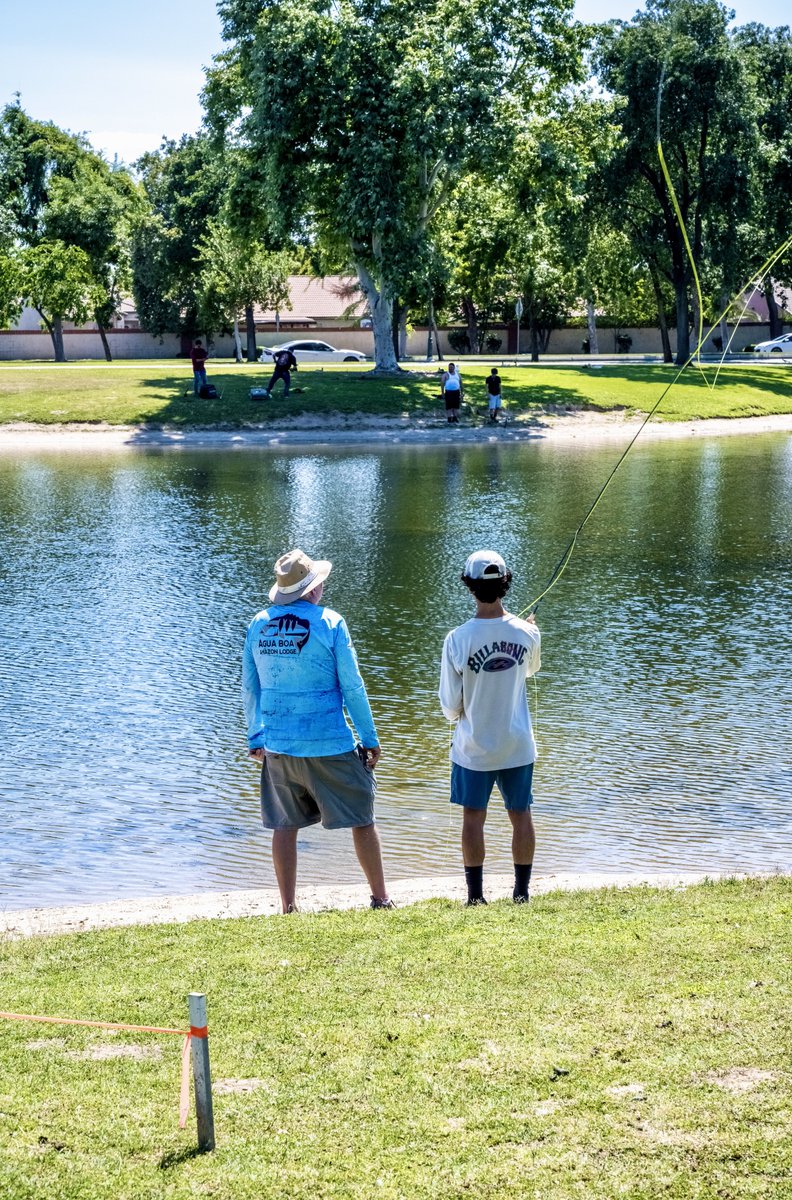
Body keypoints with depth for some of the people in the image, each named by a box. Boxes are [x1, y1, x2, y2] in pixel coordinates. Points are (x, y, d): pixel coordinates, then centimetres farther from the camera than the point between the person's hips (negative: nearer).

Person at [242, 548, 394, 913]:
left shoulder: (259, 624, 3)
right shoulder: (329, 623, -9)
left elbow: (249, 688, 9)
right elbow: (352, 687, -7)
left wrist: (254, 737, 20)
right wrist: (370, 739, 0)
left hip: (278, 744, 4)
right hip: (329, 745, -4)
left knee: (285, 825, 11)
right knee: (361, 820, 9)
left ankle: (288, 908, 12)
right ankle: (380, 899, 15)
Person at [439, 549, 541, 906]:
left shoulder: (458, 639, -16)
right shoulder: (526, 633, -8)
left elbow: (450, 705, -9)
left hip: (474, 747, -2)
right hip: (518, 745, 2)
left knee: (473, 818, 7)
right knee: (520, 816, 11)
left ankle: (475, 895, 9)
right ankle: (522, 891, 16)